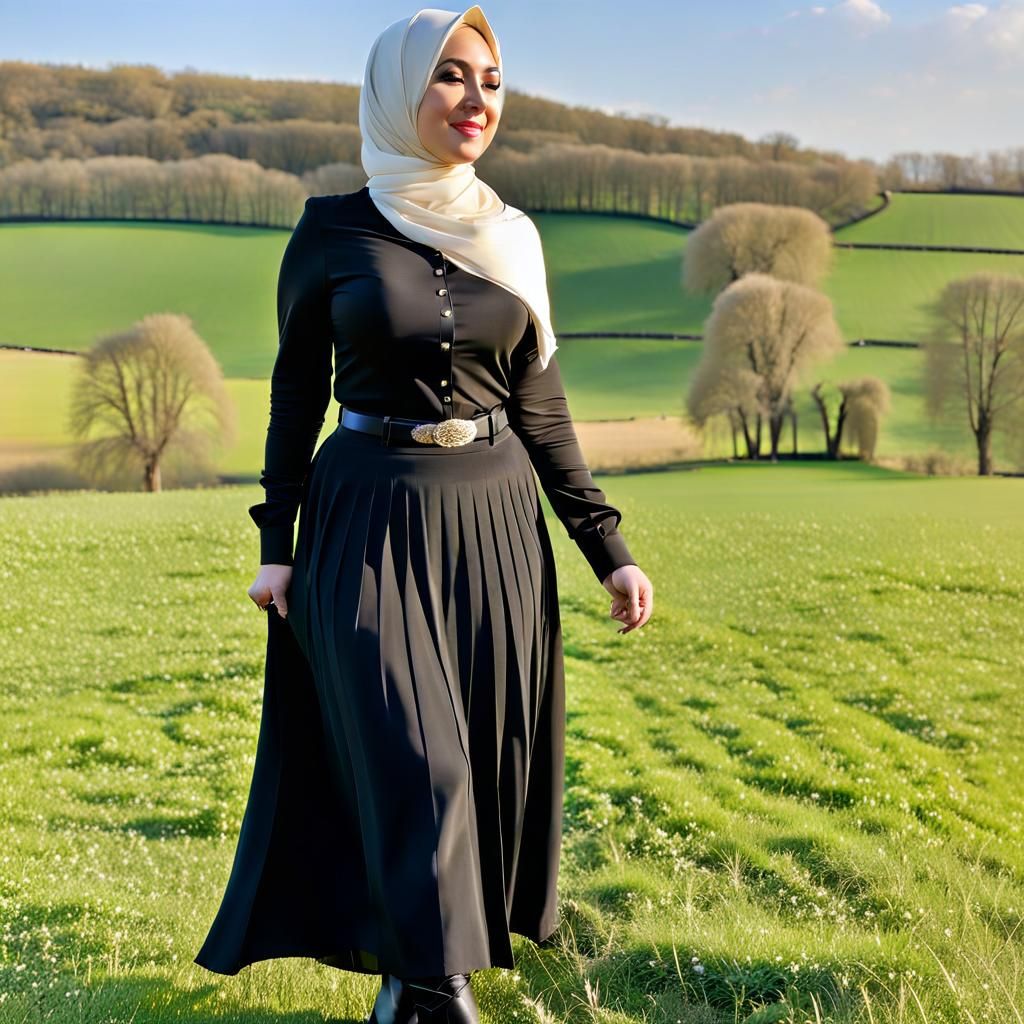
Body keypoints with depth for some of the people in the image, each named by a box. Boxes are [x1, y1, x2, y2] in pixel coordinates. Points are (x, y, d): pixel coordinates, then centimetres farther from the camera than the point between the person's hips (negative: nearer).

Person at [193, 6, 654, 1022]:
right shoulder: (333, 231, -3)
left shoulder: (509, 239, 6)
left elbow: (541, 408, 8)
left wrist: (608, 548, 5)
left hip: (494, 518, 4)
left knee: (496, 749, 5)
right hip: (371, 519, -3)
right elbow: (297, 389, 4)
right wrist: (276, 542, 0)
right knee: (413, 758, -9)